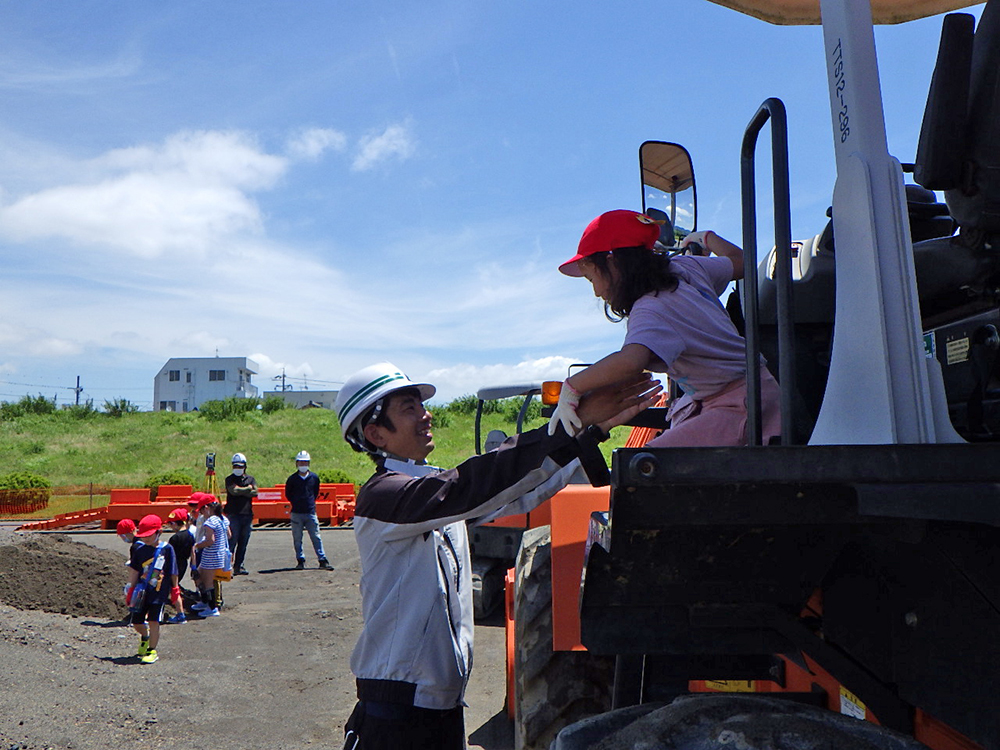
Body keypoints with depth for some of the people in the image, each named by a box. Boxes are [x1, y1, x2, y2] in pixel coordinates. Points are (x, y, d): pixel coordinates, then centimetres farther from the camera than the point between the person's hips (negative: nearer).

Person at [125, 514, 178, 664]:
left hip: (159, 592, -4)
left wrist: (174, 590, 5)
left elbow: (173, 573, 0)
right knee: (137, 622, 9)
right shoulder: (140, 550, 3)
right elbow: (134, 571, 8)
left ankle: (152, 651, 6)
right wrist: (131, 590, 6)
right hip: (141, 592, 4)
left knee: (153, 621, -9)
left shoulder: (167, 549, -6)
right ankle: (145, 637, 41)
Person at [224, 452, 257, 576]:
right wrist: (248, 488, -3)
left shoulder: (251, 479, 14)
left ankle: (238, 566, 16)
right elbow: (234, 490, -16)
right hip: (233, 515, -4)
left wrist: (240, 490, -8)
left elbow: (255, 492, -3)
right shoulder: (230, 479, 3)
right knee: (232, 542, -10)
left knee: (243, 543, 8)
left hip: (247, 515, 4)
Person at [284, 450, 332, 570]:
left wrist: (310, 502, 10)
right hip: (296, 514, 0)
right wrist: (296, 504, 10)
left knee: (316, 537, 0)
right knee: (297, 539, 4)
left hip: (310, 512, 0)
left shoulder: (314, 477, 5)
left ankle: (323, 560, 3)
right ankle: (300, 561, 14)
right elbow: (288, 494, 13)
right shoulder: (292, 479, 1)